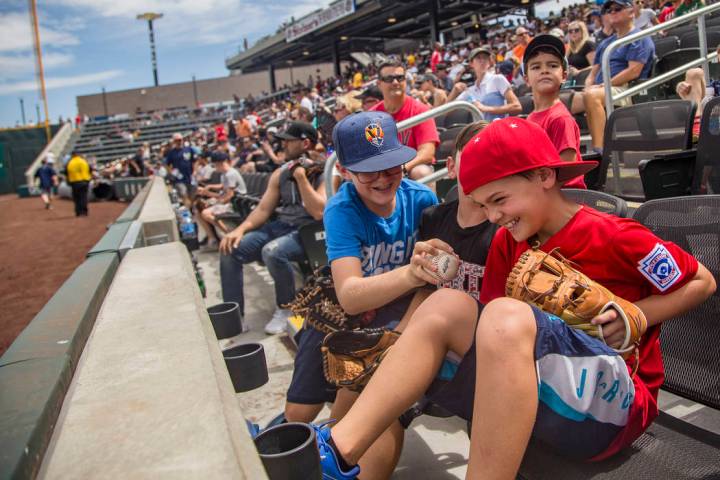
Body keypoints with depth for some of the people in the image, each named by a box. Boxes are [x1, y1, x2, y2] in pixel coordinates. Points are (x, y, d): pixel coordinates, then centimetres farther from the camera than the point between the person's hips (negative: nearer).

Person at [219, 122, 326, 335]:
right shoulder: (280, 173, 13)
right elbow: (263, 209, 11)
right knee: (230, 250, -10)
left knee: (273, 252, -36)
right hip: (280, 226, 7)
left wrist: (300, 176, -17)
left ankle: (285, 309, -9)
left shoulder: (323, 173, -7)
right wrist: (240, 229, -6)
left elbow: (318, 213, -19)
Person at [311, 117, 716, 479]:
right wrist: (433, 276, -10)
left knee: (507, 317, -31)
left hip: (616, 399, -6)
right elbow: (491, 327, 6)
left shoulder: (614, 236, -8)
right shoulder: (508, 244, 7)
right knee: (447, 305, -11)